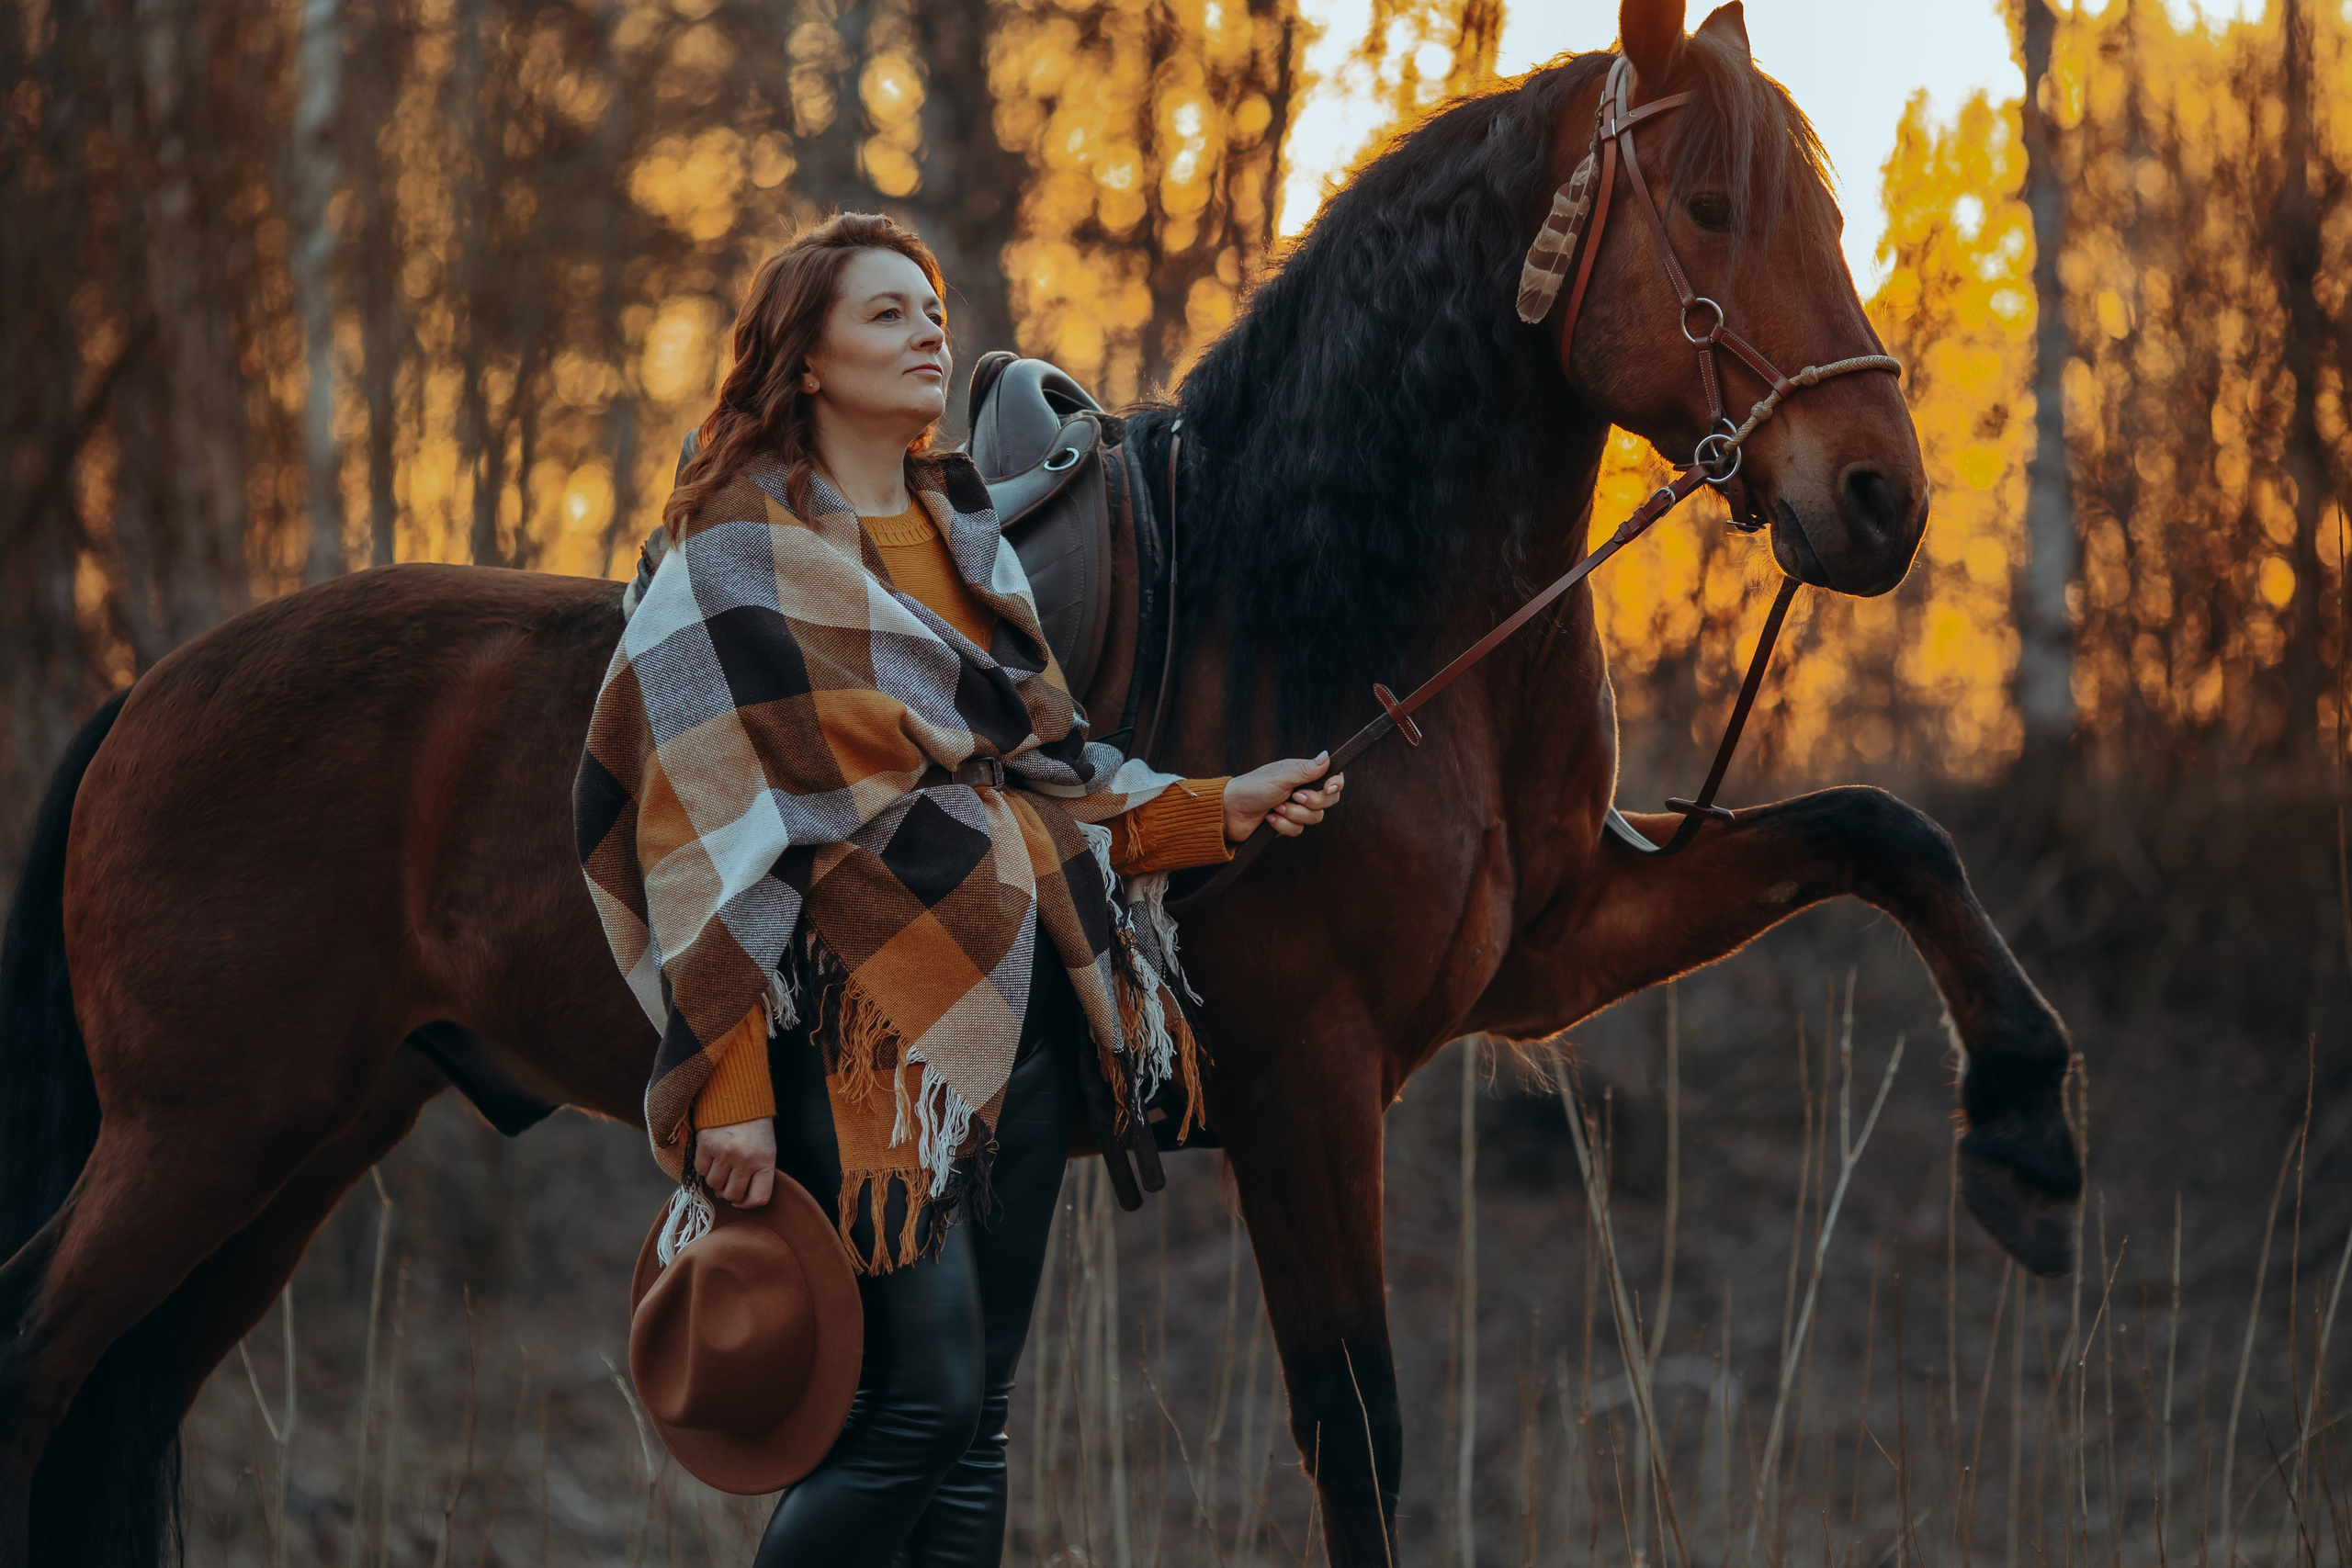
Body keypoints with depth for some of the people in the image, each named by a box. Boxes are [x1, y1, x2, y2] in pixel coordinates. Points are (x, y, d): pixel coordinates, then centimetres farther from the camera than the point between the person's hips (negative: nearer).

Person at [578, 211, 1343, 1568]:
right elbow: (712, 839, -10)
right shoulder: (744, 560, -4)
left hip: (1022, 1013, 7)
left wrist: (1216, 808, 5)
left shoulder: (969, 536, 18)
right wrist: (731, 1087, -16)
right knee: (921, 1396, -15)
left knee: (976, 1421, 5)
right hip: (872, 1018, -7)